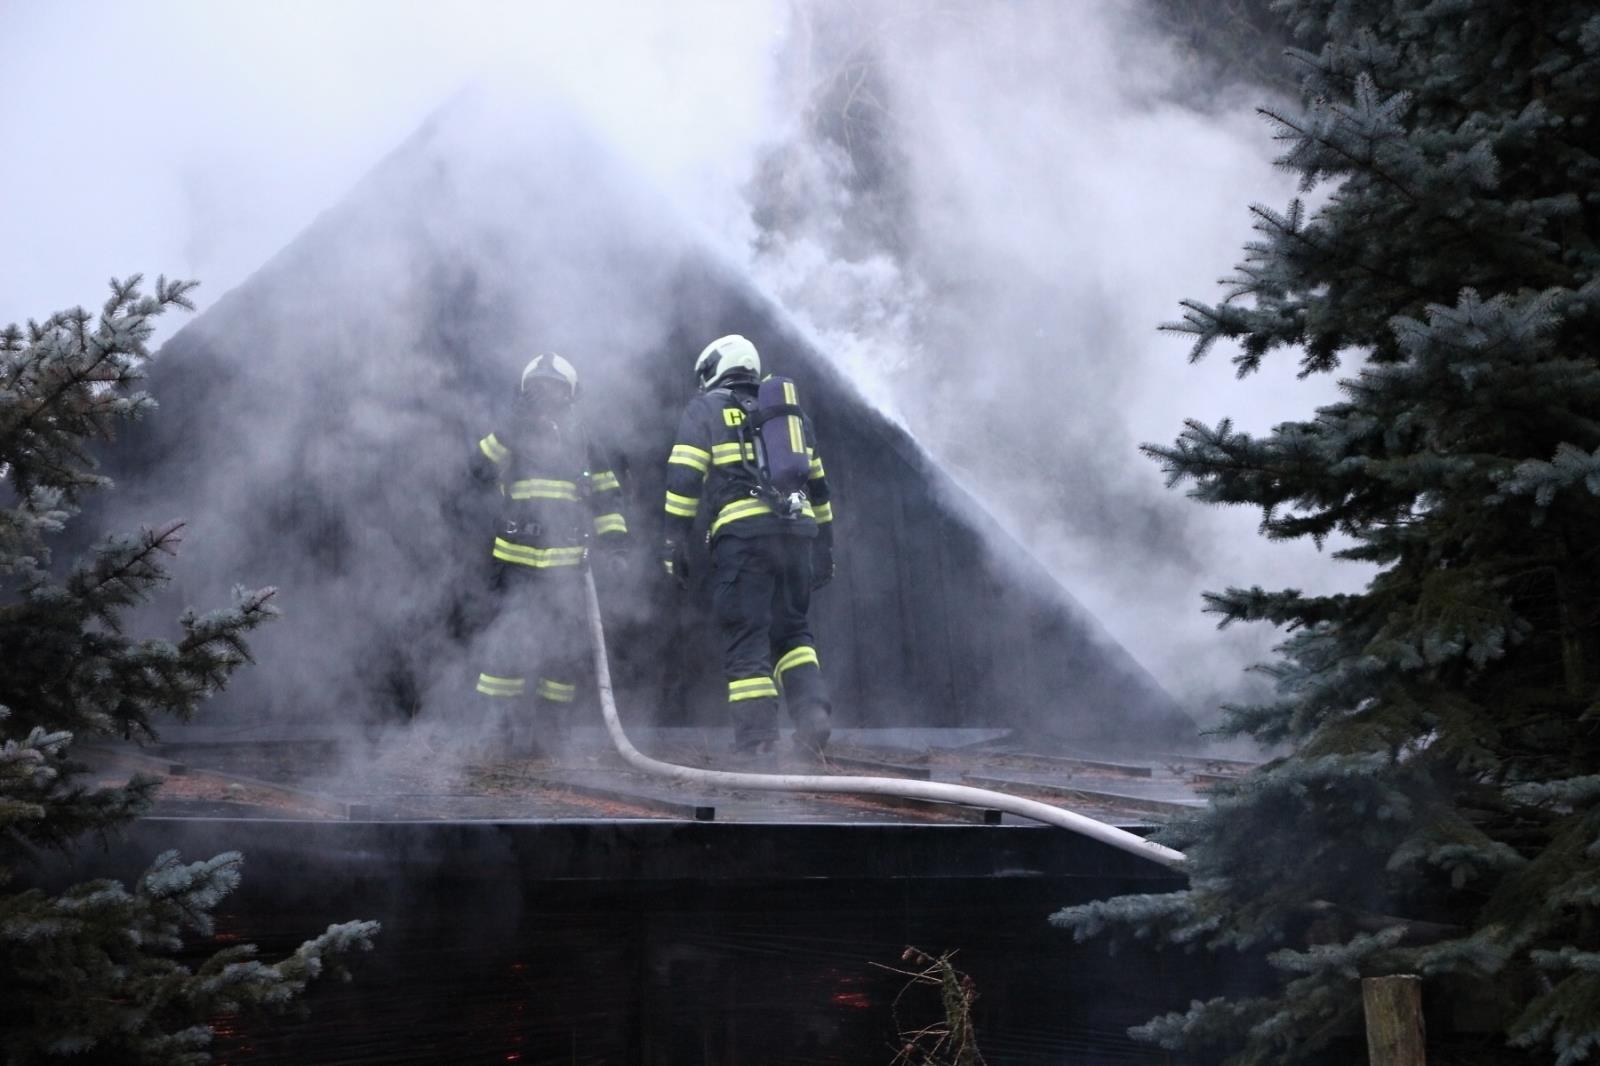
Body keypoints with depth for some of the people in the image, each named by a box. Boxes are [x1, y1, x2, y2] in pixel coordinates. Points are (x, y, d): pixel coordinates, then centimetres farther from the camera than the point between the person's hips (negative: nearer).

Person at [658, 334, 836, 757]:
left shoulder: (704, 409, 9)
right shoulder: (791, 412, 24)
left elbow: (683, 479, -2)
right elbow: (818, 486, 24)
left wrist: (674, 544, -2)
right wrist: (823, 547, 27)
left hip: (742, 535, -4)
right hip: (796, 533, 4)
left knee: (747, 643, -1)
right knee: (792, 631, 18)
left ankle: (756, 745, -5)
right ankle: (812, 709, -5)